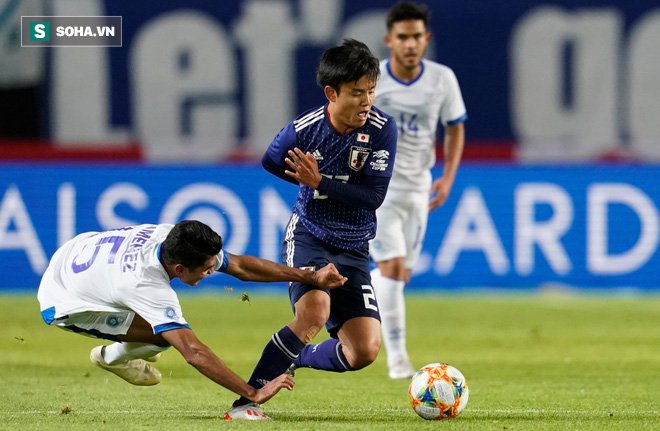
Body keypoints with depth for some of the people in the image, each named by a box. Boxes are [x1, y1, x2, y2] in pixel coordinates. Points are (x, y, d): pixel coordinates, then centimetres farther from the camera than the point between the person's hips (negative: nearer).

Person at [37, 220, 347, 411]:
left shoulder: (169, 235, -19)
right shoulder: (149, 289, -40)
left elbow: (240, 265, -9)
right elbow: (194, 353, -44)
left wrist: (309, 277, -12)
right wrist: (253, 394, -46)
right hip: (62, 304, -8)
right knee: (166, 335, -21)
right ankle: (114, 357, 9)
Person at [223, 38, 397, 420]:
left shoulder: (382, 128, -12)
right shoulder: (303, 130, -14)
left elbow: (374, 196, -17)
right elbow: (267, 168, 7)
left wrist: (320, 182, -24)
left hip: (353, 249, 3)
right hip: (308, 235, -3)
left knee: (365, 351, -8)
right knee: (314, 313, -32)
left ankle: (294, 359, 23)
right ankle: (247, 400, -22)